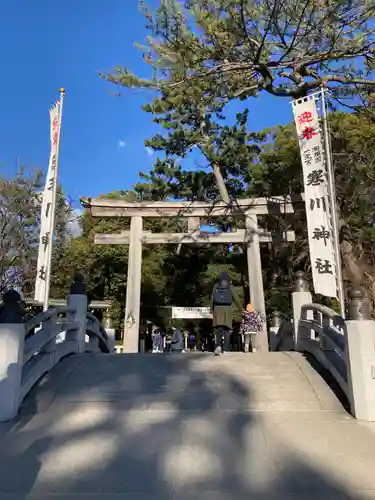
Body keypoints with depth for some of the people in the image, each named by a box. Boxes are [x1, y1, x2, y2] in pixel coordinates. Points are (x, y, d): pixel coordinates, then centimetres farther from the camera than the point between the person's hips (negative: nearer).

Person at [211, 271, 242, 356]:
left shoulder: (216, 286, 10)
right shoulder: (230, 287, 7)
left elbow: (212, 299, 7)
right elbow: (236, 299, 6)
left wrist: (212, 310, 14)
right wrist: (241, 309, 14)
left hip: (217, 309, 1)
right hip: (227, 309, 0)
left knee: (218, 328, -2)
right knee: (227, 329, 3)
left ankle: (218, 346, -25)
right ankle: (225, 349, -5)